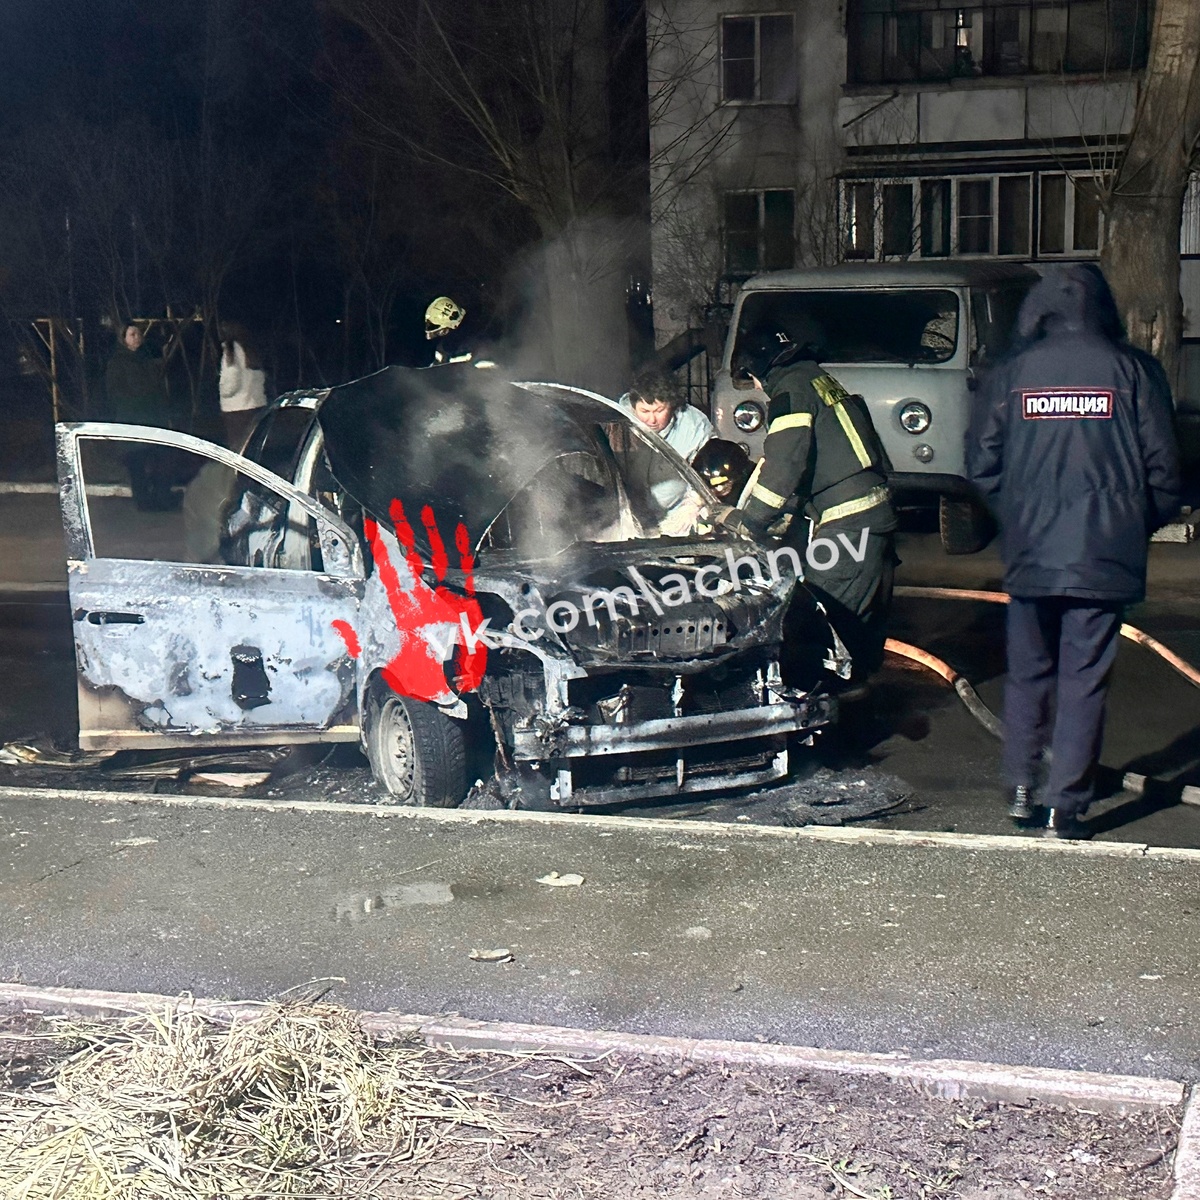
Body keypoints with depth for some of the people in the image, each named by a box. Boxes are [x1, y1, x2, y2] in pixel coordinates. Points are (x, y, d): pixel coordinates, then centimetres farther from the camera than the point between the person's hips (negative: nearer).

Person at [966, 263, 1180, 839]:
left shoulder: (1009, 374, 1)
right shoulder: (1134, 370, -2)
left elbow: (981, 462, 4)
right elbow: (1163, 468, 0)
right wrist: (1140, 527, 15)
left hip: (1030, 554, 1)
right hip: (1106, 556, -1)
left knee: (1028, 673, 16)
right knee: (1084, 681, 4)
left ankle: (1021, 788, 17)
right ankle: (1066, 806, 6)